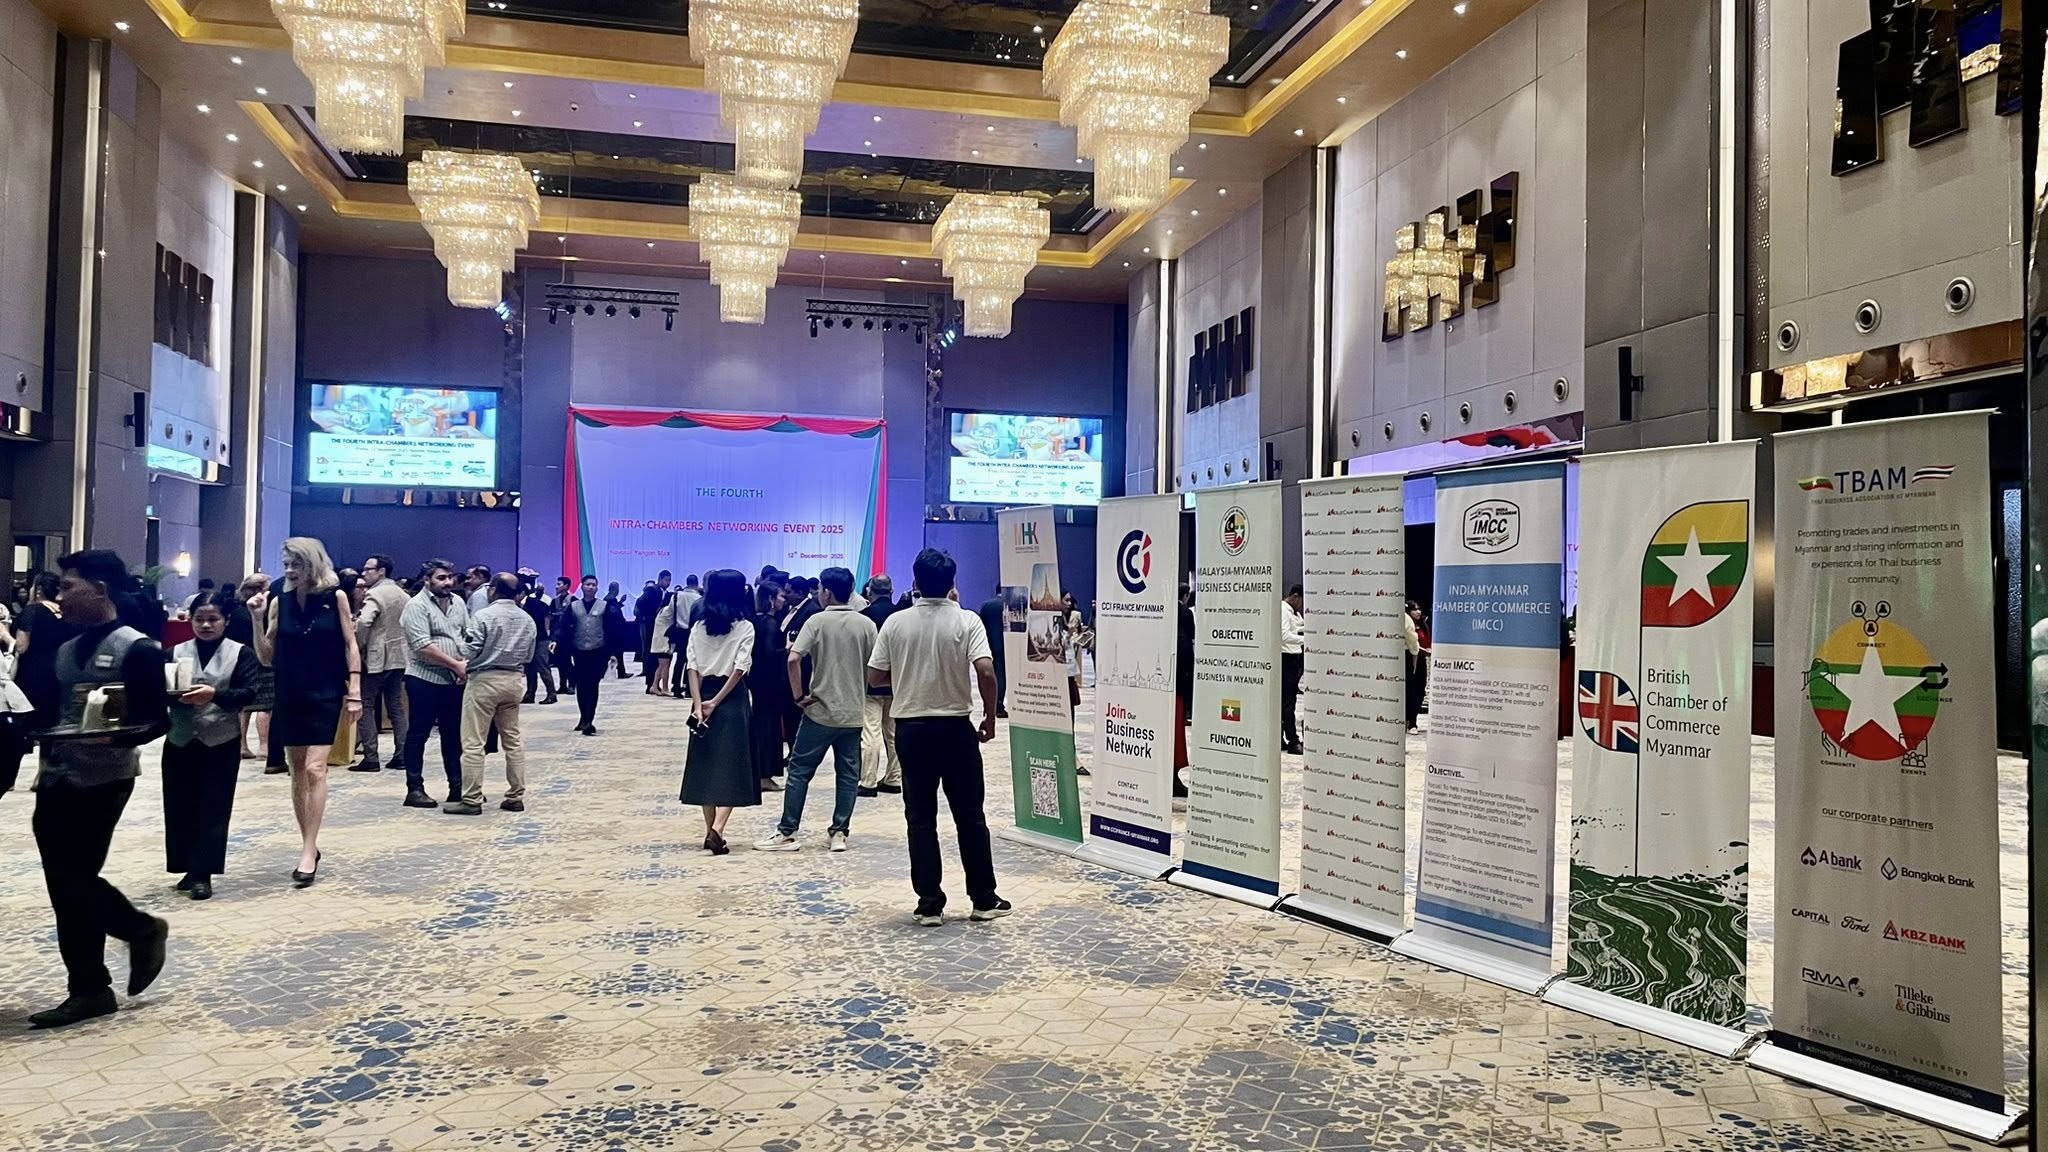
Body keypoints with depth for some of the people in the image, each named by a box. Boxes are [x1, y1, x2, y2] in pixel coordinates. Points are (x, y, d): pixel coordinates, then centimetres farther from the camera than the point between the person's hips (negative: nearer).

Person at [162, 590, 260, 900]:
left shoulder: (241, 653, 0)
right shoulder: (175, 653, 8)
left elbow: (248, 693, -10)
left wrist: (215, 694, -26)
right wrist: (176, 695, -19)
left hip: (221, 742, -3)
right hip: (180, 740, 3)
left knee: (213, 808, -2)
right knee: (180, 806, 5)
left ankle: (203, 873, 3)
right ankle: (189, 868, 18)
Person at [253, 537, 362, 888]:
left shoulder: (334, 597, -5)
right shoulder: (280, 601, 2)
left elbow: (350, 645, -2)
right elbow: (267, 657, 4)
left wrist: (354, 693, -7)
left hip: (325, 694, -4)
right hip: (289, 695, 4)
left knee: (315, 769, -11)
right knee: (298, 772, 9)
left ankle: (308, 851, -11)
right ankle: (309, 847, 20)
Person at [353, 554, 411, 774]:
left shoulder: (375, 594, -13)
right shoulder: (401, 594, 12)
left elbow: (363, 622, -27)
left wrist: (359, 645, -13)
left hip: (376, 657, -8)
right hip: (399, 657, 8)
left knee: (366, 705, -1)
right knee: (395, 706, 11)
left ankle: (371, 758, -4)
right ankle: (401, 755, 9)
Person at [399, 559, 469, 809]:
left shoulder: (458, 602, 11)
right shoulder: (417, 606, -10)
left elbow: (468, 636, 12)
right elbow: (423, 646, -18)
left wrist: (468, 664, -6)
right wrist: (456, 664, -18)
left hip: (454, 680, 6)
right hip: (424, 679, -6)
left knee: (453, 735, 11)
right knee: (417, 735, 2)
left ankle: (457, 787, 18)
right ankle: (414, 789, 8)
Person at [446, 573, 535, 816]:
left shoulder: (484, 616, -11)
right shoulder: (527, 620, 6)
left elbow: (468, 652, -12)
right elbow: (529, 656, 10)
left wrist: (464, 669, 7)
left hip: (484, 680, -6)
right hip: (514, 680, 6)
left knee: (473, 743, -1)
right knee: (513, 739, 13)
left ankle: (471, 800, -1)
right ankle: (516, 797, 14)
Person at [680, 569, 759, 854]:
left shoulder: (699, 628, 6)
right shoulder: (745, 628, -5)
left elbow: (692, 667, -2)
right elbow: (739, 669, -13)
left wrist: (698, 704, -7)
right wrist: (715, 702, -9)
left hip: (704, 697, 4)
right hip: (732, 699, -4)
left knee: (706, 764, 11)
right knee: (730, 766, -2)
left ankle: (711, 831, 15)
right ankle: (716, 830, -17)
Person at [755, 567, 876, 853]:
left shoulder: (817, 621, -7)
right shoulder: (867, 625, 1)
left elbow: (792, 660, -19)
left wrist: (800, 696, -10)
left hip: (820, 710, -3)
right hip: (853, 712, 3)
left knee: (800, 770, 5)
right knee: (848, 774, 9)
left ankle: (787, 833, 7)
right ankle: (839, 832, 10)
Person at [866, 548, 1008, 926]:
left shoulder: (896, 623, -2)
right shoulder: (967, 621, -8)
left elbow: (875, 676, 1)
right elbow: (986, 671, -18)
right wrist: (990, 716, -5)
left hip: (911, 728, 1)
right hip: (955, 727, -1)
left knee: (921, 818, 6)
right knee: (970, 816, 9)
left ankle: (930, 904, 7)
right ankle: (984, 899, 14)